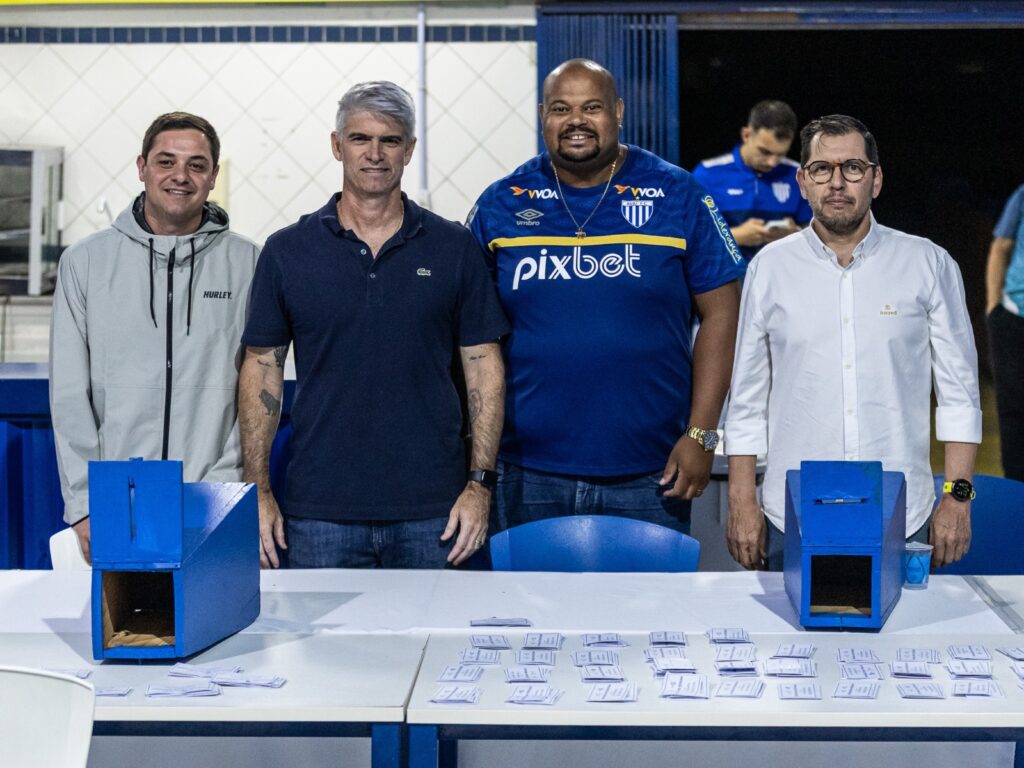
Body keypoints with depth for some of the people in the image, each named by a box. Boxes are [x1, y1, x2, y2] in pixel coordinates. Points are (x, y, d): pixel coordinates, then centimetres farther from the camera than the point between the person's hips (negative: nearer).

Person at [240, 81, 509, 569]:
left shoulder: (454, 248, 3)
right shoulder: (287, 250, 3)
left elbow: (483, 366, 3)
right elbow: (262, 369, 5)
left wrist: (480, 483, -4)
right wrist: (258, 490, -1)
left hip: (432, 510, 0)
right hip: (319, 509, 0)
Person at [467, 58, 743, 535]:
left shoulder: (677, 196, 2)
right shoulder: (501, 204, 5)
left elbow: (719, 313, 1)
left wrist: (700, 434, -6)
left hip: (649, 478, -1)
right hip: (527, 476, 1)